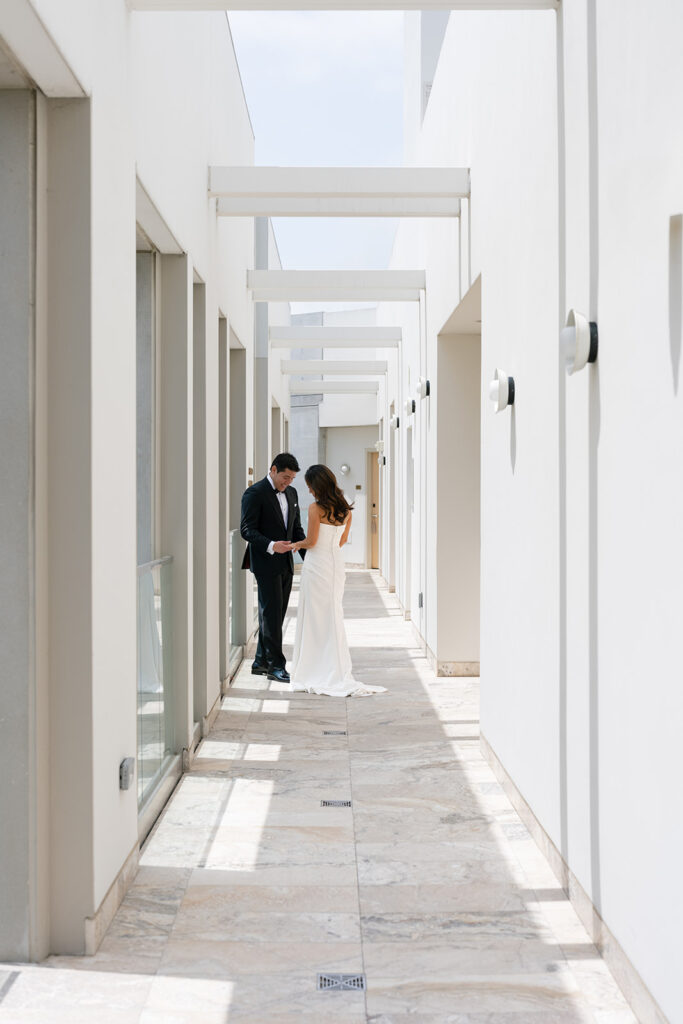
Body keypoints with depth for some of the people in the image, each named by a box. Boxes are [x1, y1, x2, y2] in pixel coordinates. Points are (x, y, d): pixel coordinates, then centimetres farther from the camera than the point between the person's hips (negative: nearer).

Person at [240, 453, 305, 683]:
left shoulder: (291, 493, 13)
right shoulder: (255, 493, -10)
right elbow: (247, 530, -15)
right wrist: (271, 546, -28)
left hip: (285, 563, 7)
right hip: (266, 563, -7)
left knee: (275, 614, 10)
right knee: (271, 614, -5)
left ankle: (261, 662, 18)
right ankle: (276, 665, -2)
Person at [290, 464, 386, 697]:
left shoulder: (316, 508, -15)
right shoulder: (345, 510, 5)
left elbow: (311, 541, -13)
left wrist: (297, 545, 7)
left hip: (317, 565, -6)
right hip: (336, 564, 6)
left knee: (315, 617, 2)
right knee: (334, 616, 12)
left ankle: (315, 672, 6)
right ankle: (338, 672, 12)